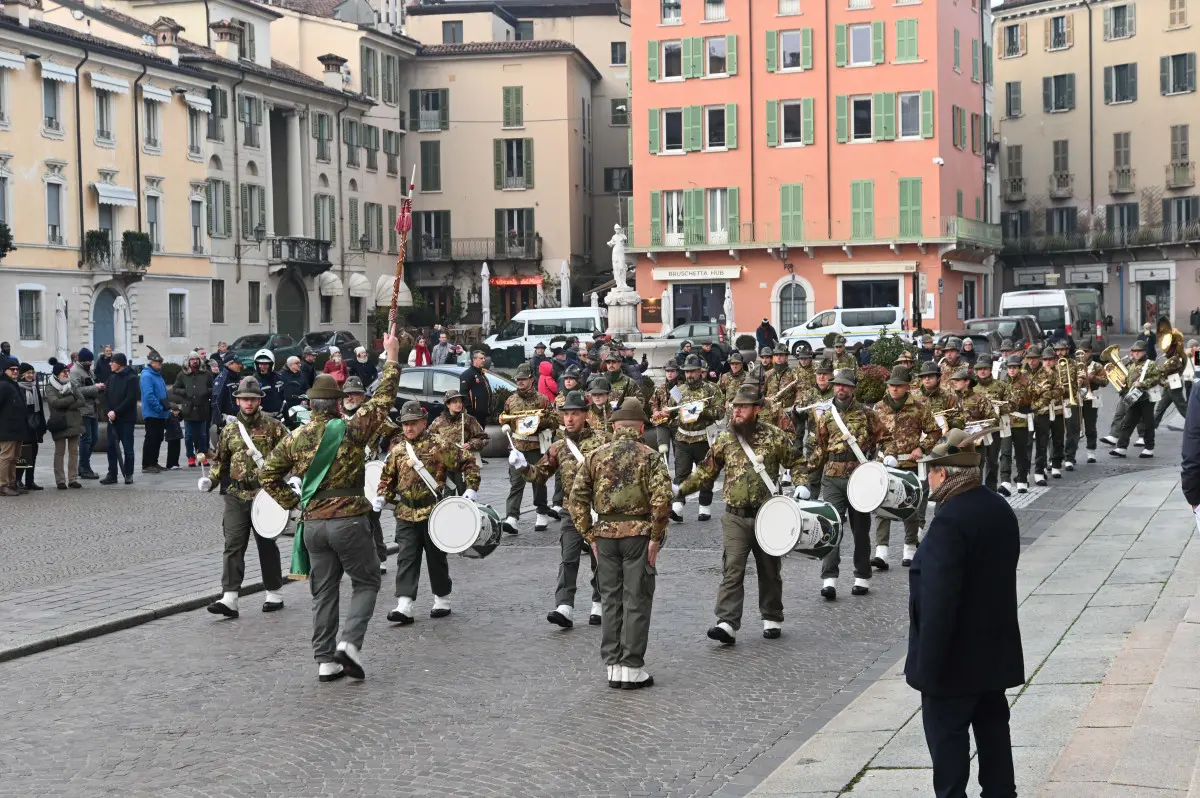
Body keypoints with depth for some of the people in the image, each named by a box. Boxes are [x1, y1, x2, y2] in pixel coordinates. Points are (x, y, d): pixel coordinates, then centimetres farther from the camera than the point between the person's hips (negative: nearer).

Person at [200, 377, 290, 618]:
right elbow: (220, 460, 18)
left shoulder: (273, 426, 0)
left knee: (267, 545, 8)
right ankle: (229, 598, -10)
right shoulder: (229, 430, 10)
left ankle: (274, 594, 21)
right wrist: (210, 480, 2)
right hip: (236, 496, 3)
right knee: (233, 545, -6)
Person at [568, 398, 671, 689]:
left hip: (605, 534, 3)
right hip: (638, 534, -3)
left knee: (610, 601, 11)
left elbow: (577, 498, 1)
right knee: (636, 601, 2)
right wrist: (656, 537, -8)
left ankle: (613, 667, 14)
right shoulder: (649, 457, -5)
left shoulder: (595, 456, 5)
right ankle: (632, 669, 3)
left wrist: (590, 535, 6)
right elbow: (661, 499, -15)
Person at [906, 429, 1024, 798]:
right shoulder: (1000, 510, 5)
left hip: (957, 654, -9)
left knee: (946, 733, 2)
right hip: (995, 646, 9)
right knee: (992, 723, 17)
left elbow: (938, 599, -27)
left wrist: (928, 663, -22)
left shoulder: (949, 521, -25)